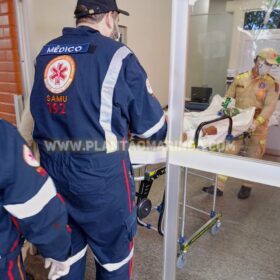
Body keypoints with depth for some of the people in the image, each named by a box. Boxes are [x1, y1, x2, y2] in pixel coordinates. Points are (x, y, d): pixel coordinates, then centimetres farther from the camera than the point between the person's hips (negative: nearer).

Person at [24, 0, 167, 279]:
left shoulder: (45, 52, 6)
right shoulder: (117, 55, -11)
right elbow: (151, 125, -7)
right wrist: (166, 129, 15)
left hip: (52, 169, 6)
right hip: (99, 173, -5)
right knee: (114, 250, 18)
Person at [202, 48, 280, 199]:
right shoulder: (240, 78, 3)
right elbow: (228, 98, 8)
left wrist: (257, 122, -30)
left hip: (257, 128, -1)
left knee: (252, 158, 12)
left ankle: (246, 186, 32)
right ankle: (219, 186, 10)